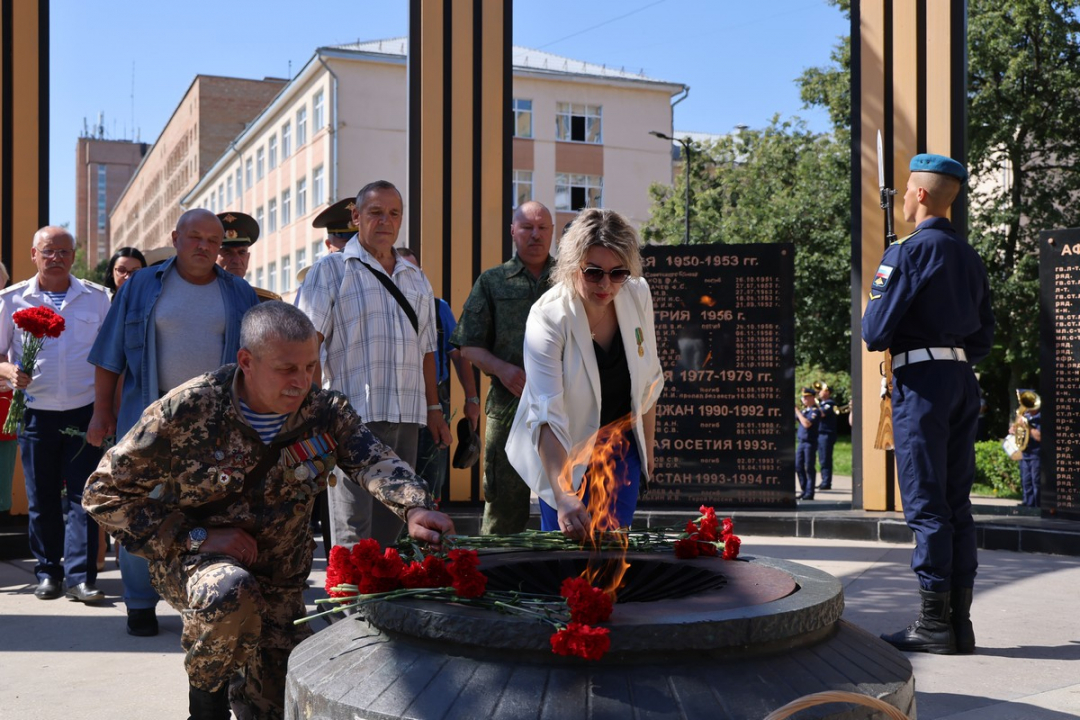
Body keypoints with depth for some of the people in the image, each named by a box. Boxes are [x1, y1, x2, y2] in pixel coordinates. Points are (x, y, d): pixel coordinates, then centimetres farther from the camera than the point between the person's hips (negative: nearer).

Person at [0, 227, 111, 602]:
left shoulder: (97, 298, 5)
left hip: (85, 412, -1)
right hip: (36, 413, 1)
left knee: (82, 496, -4)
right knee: (42, 498, 7)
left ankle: (81, 576, -2)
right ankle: (48, 572, 19)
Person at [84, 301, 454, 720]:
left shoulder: (325, 413, -12)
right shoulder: (188, 411, -21)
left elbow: (373, 461, -30)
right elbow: (105, 494, -14)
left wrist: (414, 507, -52)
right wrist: (196, 536, -22)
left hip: (280, 582, 4)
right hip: (193, 560, -3)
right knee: (231, 592, -38)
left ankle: (242, 685, 42)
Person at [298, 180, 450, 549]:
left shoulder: (416, 279, 21)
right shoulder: (331, 270, 4)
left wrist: (434, 408, 19)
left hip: (407, 418, 6)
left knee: (391, 524, 10)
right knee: (353, 531, -8)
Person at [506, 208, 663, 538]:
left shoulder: (638, 295, -11)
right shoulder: (548, 318, -26)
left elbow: (648, 379, 4)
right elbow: (547, 415, -36)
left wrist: (647, 445, 9)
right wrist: (563, 496, -46)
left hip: (621, 446, 4)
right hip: (564, 451, -3)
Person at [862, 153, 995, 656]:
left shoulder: (907, 251, -9)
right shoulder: (969, 257, 15)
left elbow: (875, 330, -13)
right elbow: (985, 336, 15)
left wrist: (878, 340, 9)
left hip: (921, 382, -8)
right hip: (964, 380, 8)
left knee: (925, 505, -5)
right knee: (957, 503, 9)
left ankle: (934, 623, -2)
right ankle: (960, 621, 12)